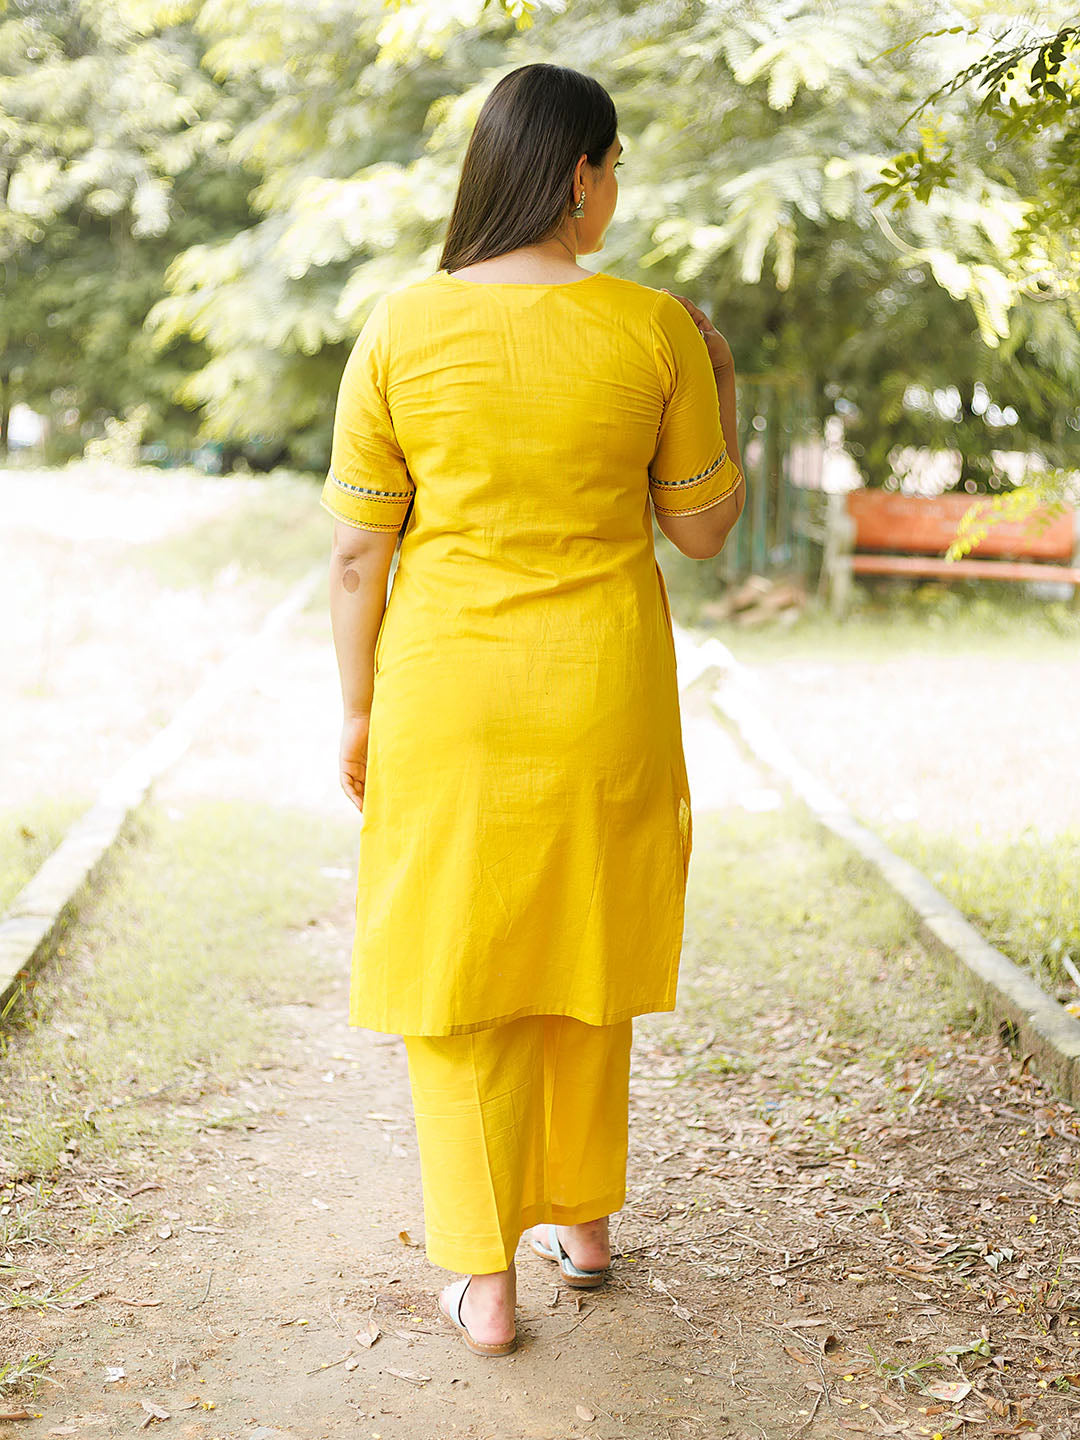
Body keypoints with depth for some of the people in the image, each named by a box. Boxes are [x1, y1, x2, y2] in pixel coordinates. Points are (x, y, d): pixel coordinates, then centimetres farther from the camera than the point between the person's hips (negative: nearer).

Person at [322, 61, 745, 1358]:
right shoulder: (654, 332, -8)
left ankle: (484, 1278, 14)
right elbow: (702, 531, 1)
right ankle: (584, 1219, 35)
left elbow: (358, 547, -5)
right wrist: (718, 389, 14)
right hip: (606, 698, 1)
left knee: (461, 976, 10)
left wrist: (357, 712, 5)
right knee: (584, 957, 20)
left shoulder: (400, 331, -8)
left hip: (449, 697, -1)